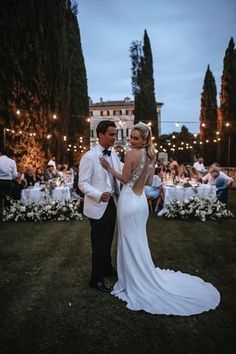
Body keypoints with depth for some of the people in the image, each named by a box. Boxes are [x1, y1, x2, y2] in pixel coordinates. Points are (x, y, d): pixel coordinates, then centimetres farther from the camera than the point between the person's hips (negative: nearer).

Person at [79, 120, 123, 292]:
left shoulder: (114, 154, 6)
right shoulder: (89, 157, -15)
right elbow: (83, 184, -17)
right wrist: (99, 195, -31)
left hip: (112, 204, 7)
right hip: (98, 207, -7)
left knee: (108, 240, 22)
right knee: (99, 243, 5)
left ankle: (107, 268, 43)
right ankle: (96, 279, 23)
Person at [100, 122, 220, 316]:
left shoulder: (131, 154, -17)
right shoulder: (151, 155, 5)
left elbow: (125, 179, -13)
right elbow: (149, 181, 10)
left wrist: (109, 168, -6)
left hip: (129, 201, -8)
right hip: (142, 200, 8)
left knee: (130, 243, 6)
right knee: (139, 241, 20)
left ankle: (136, 283, 20)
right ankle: (142, 277, 36)